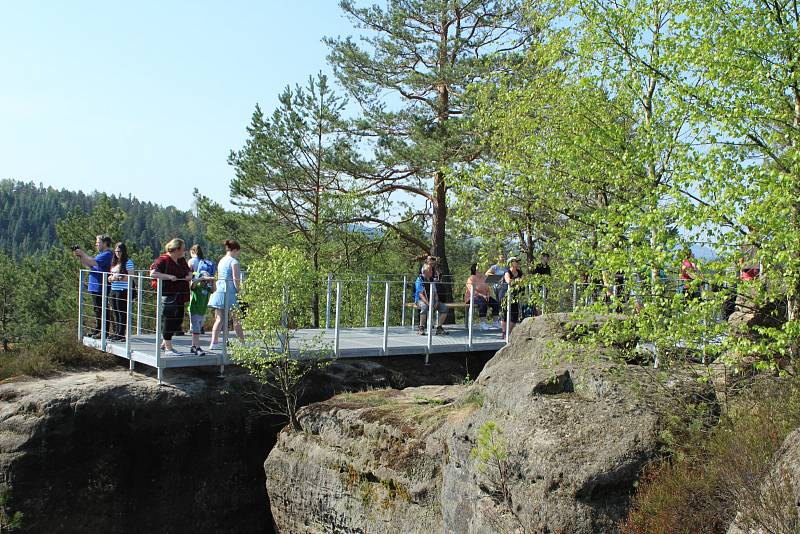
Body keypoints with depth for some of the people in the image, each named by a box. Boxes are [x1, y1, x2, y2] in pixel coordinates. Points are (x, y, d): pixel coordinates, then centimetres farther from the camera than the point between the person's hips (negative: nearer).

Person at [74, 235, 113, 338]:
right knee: (97, 310, 16)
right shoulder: (101, 254, 20)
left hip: (101, 288, -10)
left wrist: (83, 253, -13)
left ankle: (104, 332, -4)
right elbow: (87, 265, 21)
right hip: (95, 287, 10)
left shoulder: (107, 254, -12)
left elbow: (93, 262, -23)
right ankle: (97, 330, 24)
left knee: (101, 310, -7)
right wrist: (79, 257, 8)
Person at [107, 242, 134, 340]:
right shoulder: (114, 262, 16)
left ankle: (121, 334, -2)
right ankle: (116, 333, 17)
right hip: (114, 290, 8)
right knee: (116, 313, 11)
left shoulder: (128, 262, -7)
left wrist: (119, 278, -18)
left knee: (122, 313, -5)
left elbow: (131, 277, -13)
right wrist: (111, 278, 2)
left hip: (123, 291, -8)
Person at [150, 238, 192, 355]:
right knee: (168, 320, -3)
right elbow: (153, 273, -20)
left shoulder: (181, 260, 15)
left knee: (178, 320, 11)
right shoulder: (163, 260, -11)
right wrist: (168, 276, -25)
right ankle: (168, 348, 5)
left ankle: (165, 343, 27)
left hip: (179, 296, 9)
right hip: (168, 296, -8)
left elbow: (188, 271, 28)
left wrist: (189, 276, 5)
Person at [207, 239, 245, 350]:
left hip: (219, 291, 7)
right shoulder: (234, 261, -9)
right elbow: (236, 279, -16)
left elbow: (218, 277, 17)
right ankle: (242, 342, 8)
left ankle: (213, 343, 0)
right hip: (230, 292, -7)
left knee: (219, 319, 6)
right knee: (236, 319, 2)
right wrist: (238, 290, -5)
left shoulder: (221, 261, 16)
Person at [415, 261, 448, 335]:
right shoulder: (420, 279, -9)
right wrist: (428, 303, -29)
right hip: (421, 300, -6)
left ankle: (439, 328, -8)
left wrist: (436, 302, -8)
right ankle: (421, 328, -28)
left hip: (431, 300, 6)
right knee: (424, 307, -39)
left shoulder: (432, 280, 13)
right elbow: (420, 294, -17)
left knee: (444, 307, -14)